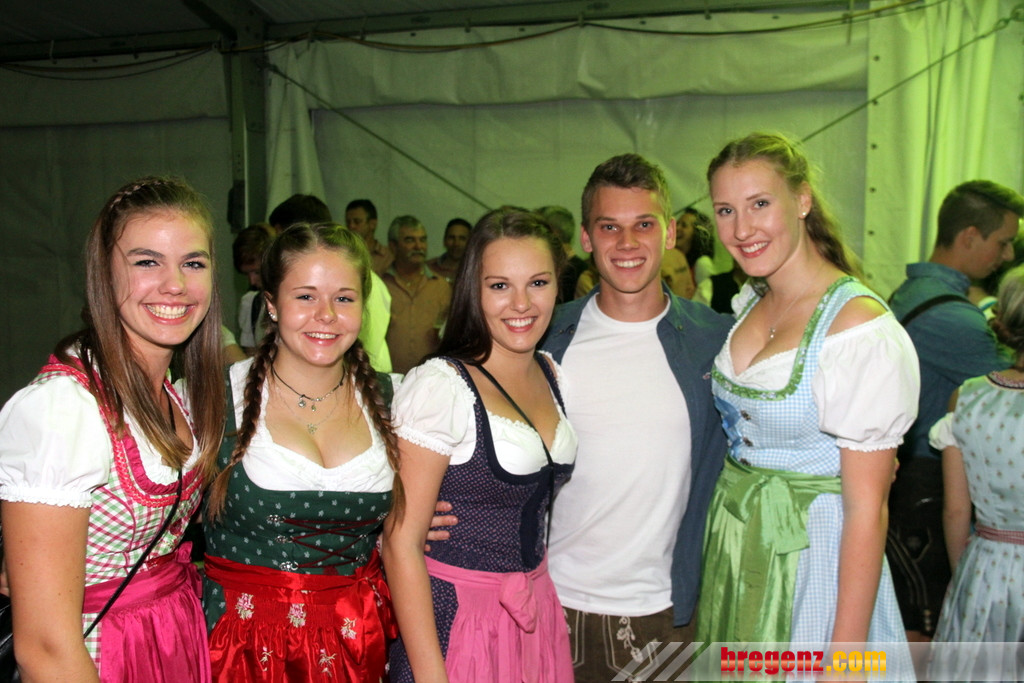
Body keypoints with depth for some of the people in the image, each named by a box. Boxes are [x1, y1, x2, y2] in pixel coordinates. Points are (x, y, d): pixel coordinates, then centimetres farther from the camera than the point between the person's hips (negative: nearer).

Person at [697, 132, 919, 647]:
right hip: (733, 546, 7)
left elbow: (867, 509, -19)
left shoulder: (863, 330, -21)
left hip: (811, 551, -6)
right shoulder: (749, 302, 2)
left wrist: (847, 648, -17)